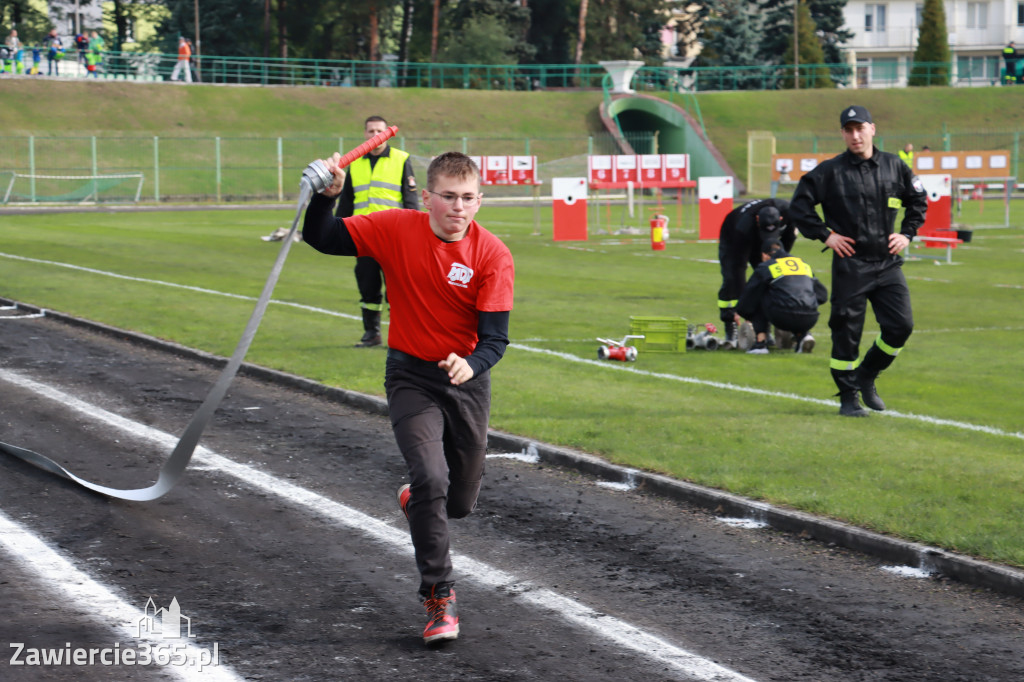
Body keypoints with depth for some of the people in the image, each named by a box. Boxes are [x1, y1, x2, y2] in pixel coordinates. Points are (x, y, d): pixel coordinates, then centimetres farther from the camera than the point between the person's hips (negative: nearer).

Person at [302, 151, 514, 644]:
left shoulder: (493, 255, -14)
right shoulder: (396, 229, -11)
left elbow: (495, 336, -17)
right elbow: (320, 239, -5)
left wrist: (472, 365, -38)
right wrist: (328, 195, -23)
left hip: (467, 378, 1)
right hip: (410, 376, -1)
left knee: (459, 504, 11)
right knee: (431, 478, -22)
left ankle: (416, 500, 49)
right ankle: (439, 596, -11)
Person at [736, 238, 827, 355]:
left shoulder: (765, 267, 13)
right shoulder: (803, 264, 25)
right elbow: (822, 294, 28)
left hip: (783, 318, -5)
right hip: (810, 320, 5)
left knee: (757, 298, 20)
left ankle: (761, 341, 8)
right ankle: (802, 335, 11)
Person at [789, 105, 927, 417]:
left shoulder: (894, 166, 7)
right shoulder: (830, 171, -4)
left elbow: (919, 200, 20)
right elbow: (799, 205, 0)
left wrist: (907, 233, 9)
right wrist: (825, 235, -5)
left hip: (888, 263, 3)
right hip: (850, 265, -3)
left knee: (901, 325, -2)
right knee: (846, 331, -2)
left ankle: (867, 375, 22)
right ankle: (848, 397, 10)